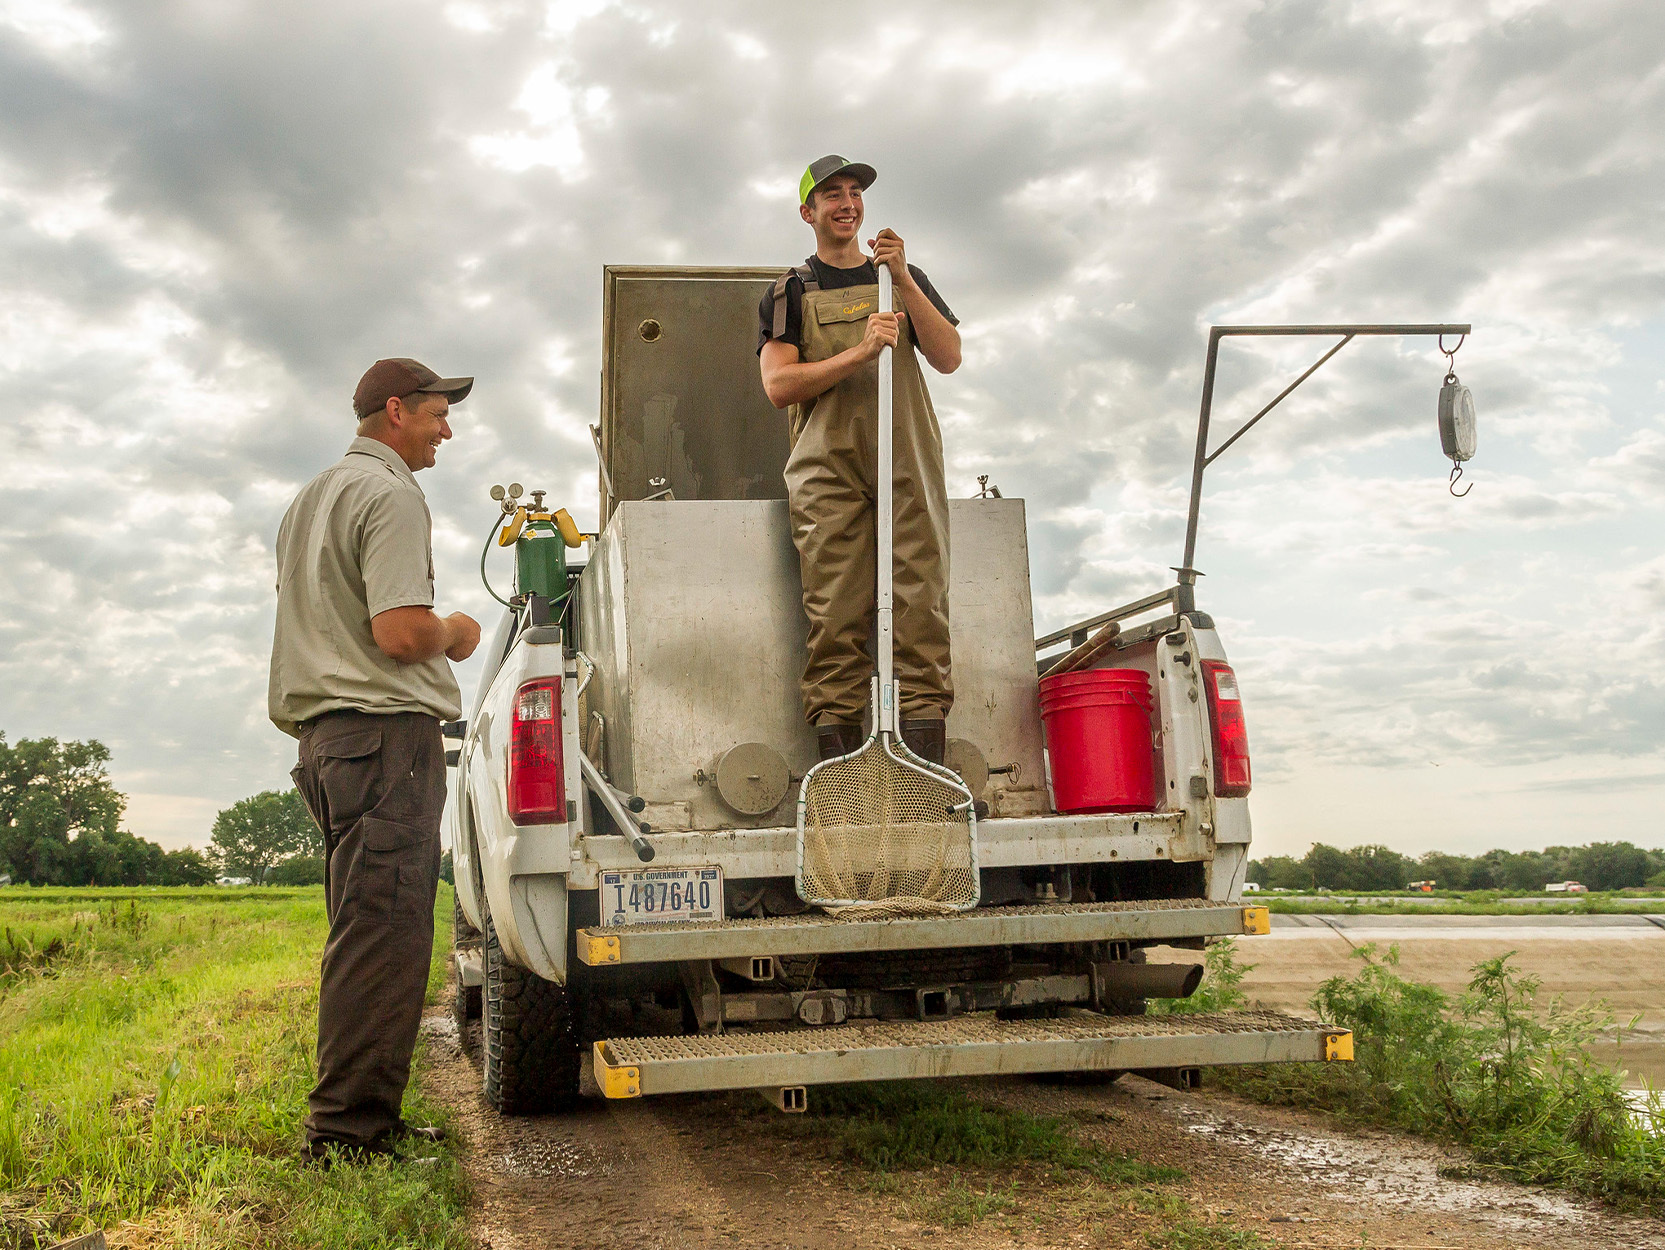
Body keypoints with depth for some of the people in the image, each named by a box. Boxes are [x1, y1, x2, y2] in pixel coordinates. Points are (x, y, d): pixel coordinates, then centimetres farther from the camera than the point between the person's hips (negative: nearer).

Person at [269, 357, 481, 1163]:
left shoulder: (310, 499, 23)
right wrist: (457, 633, 0)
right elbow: (400, 631, -19)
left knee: (365, 936, 12)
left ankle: (352, 1122, 15)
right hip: (385, 730, -10)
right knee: (381, 935, -11)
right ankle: (350, 1126, -12)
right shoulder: (390, 495, -9)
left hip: (326, 733, 10)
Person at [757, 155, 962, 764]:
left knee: (921, 600, -8)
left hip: (908, 461, 2)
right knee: (835, 610, -10)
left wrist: (903, 280, -2)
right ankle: (835, 747, -8)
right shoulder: (791, 292, 16)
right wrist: (860, 352, -10)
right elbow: (779, 384, 1)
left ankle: (925, 759, -9)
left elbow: (949, 358, 8)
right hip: (828, 467, -1)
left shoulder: (904, 279, 22)